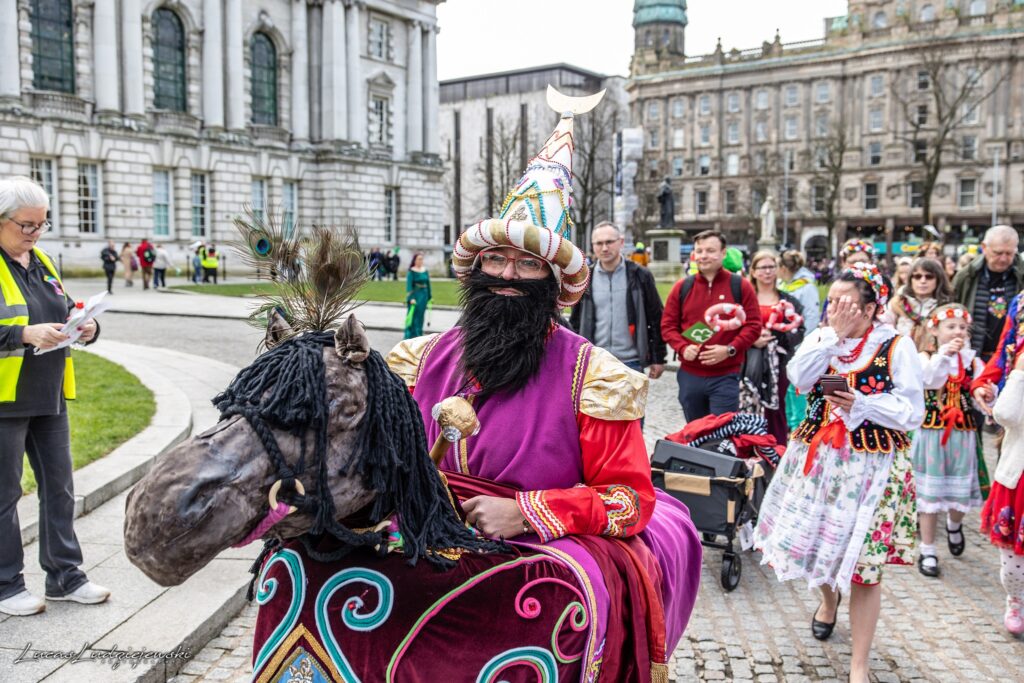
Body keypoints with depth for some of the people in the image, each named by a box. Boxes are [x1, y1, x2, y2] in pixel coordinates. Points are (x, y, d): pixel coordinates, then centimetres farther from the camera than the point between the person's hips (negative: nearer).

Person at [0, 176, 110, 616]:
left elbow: (65, 312, 18)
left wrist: (86, 327, -3)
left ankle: (64, 575, 23)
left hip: (49, 397, 7)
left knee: (59, 487, 11)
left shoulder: (42, 262, 12)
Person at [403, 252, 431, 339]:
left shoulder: (425, 270, 8)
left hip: (424, 296, 5)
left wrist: (429, 297, 13)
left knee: (420, 317, 9)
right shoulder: (411, 272, -9)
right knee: (413, 316, -4)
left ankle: (418, 336, 17)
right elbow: (409, 285, -15)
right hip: (415, 296, -5)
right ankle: (409, 336, 3)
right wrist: (411, 298, -23)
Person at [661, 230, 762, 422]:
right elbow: (668, 325, 8)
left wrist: (729, 350, -16)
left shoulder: (740, 286, 1)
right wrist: (683, 347, -10)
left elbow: (753, 325, -2)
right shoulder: (682, 287, 7)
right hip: (689, 376, 3)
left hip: (725, 377, -3)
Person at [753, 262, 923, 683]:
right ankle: (829, 599, 52)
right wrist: (835, 335, -17)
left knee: (862, 566, 0)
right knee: (814, 540, 16)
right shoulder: (820, 337, 4)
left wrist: (861, 403, -21)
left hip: (871, 466, -4)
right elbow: (799, 378, -16)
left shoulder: (896, 346, -7)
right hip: (817, 458, 4)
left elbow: (913, 412, -10)